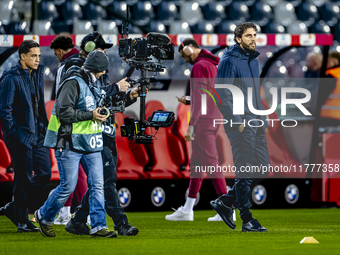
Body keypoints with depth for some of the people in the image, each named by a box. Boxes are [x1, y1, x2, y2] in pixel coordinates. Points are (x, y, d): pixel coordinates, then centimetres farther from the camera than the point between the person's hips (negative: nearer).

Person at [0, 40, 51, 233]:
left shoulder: (38, 74, 12)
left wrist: (45, 127, 13)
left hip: (38, 135, 7)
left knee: (44, 173, 6)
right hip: (21, 136, -7)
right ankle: (22, 221, 6)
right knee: (24, 178, -3)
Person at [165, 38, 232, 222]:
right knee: (196, 163, 15)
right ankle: (188, 209, 21)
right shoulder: (212, 65, 17)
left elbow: (200, 97, -19)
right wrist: (188, 101, 14)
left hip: (204, 120, -10)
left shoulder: (199, 66, -13)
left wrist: (191, 125, -20)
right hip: (214, 118, 10)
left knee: (210, 163, -11)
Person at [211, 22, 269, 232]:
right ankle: (247, 220, -1)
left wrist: (262, 118, 14)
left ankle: (225, 202, 17)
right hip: (240, 125, -9)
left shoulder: (254, 61, 16)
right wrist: (237, 121, -18)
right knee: (244, 171, -5)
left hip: (256, 125, 9)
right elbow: (223, 95, -15)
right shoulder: (229, 61, -10)